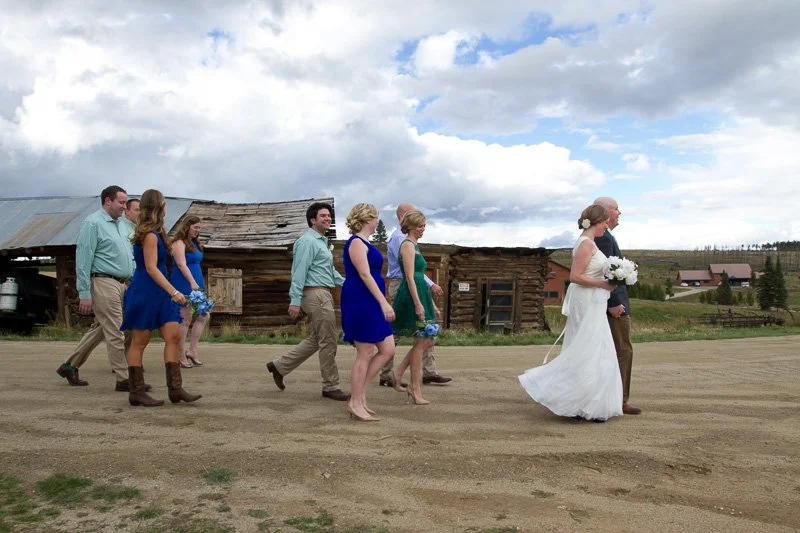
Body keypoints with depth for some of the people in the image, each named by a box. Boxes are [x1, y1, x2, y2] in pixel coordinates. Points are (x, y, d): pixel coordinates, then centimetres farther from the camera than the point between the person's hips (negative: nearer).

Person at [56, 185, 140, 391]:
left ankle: (70, 366, 29)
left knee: (99, 329, 15)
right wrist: (84, 293, -15)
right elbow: (83, 260, -12)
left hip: (122, 284, 8)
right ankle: (123, 379, 1)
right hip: (104, 283, -8)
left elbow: (129, 256, 23)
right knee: (116, 333, -5)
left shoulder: (121, 224, 16)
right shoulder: (93, 223, -8)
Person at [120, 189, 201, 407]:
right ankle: (137, 392, 9)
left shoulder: (153, 233, 15)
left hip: (159, 293, 9)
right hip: (145, 292, -9)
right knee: (139, 342, 0)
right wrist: (173, 291, -25)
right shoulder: (150, 235, -14)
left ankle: (175, 388, 0)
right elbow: (151, 268, -20)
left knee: (173, 335, 0)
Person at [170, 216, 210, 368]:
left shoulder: (194, 244, 18)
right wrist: (192, 283, -26)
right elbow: (181, 264, -19)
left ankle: (192, 351, 13)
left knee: (204, 316, 5)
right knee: (185, 320, -3)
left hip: (196, 284, 9)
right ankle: (182, 357, 6)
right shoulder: (179, 243, -9)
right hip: (184, 285, -9)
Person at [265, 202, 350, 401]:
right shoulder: (308, 241, -11)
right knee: (328, 341, -3)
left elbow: (330, 271, 26)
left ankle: (279, 366, 23)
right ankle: (331, 387, 8)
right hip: (316, 294, -10)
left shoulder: (321, 241, 21)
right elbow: (299, 272, -18)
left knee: (316, 340, 16)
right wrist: (295, 301, -23)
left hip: (323, 295, 10)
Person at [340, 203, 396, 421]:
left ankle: (360, 392, 16)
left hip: (370, 304, 10)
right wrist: (384, 302, -25)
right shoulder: (356, 243, -12)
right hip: (360, 303, -10)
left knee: (388, 350, 9)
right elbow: (364, 275, -20)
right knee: (365, 354, -3)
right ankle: (355, 403, 8)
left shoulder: (364, 243, 19)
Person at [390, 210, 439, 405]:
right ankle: (416, 391, 5)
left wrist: (432, 304, 23)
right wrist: (418, 304, -22)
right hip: (412, 296, -10)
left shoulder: (414, 245, 21)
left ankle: (399, 372, 16)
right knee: (421, 342, -4)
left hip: (420, 294, 10)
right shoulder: (408, 245, -9)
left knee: (429, 340, 12)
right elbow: (410, 277, -17)